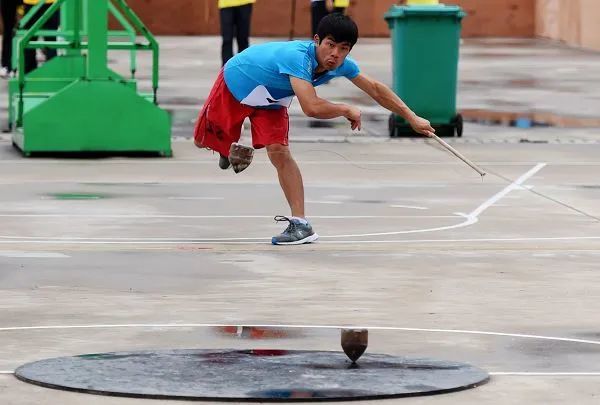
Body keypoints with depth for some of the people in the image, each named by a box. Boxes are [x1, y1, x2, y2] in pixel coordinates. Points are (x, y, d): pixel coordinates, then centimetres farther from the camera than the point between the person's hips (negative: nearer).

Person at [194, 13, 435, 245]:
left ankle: (300, 223, -17)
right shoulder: (298, 57, -45)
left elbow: (374, 88, -6)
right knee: (203, 140, 13)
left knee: (279, 152, -17)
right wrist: (347, 111, -37)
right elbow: (312, 108, -55)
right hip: (236, 80, -4)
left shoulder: (342, 65, -23)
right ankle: (231, 149, 50)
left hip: (270, 99, 4)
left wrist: (412, 118, -4)